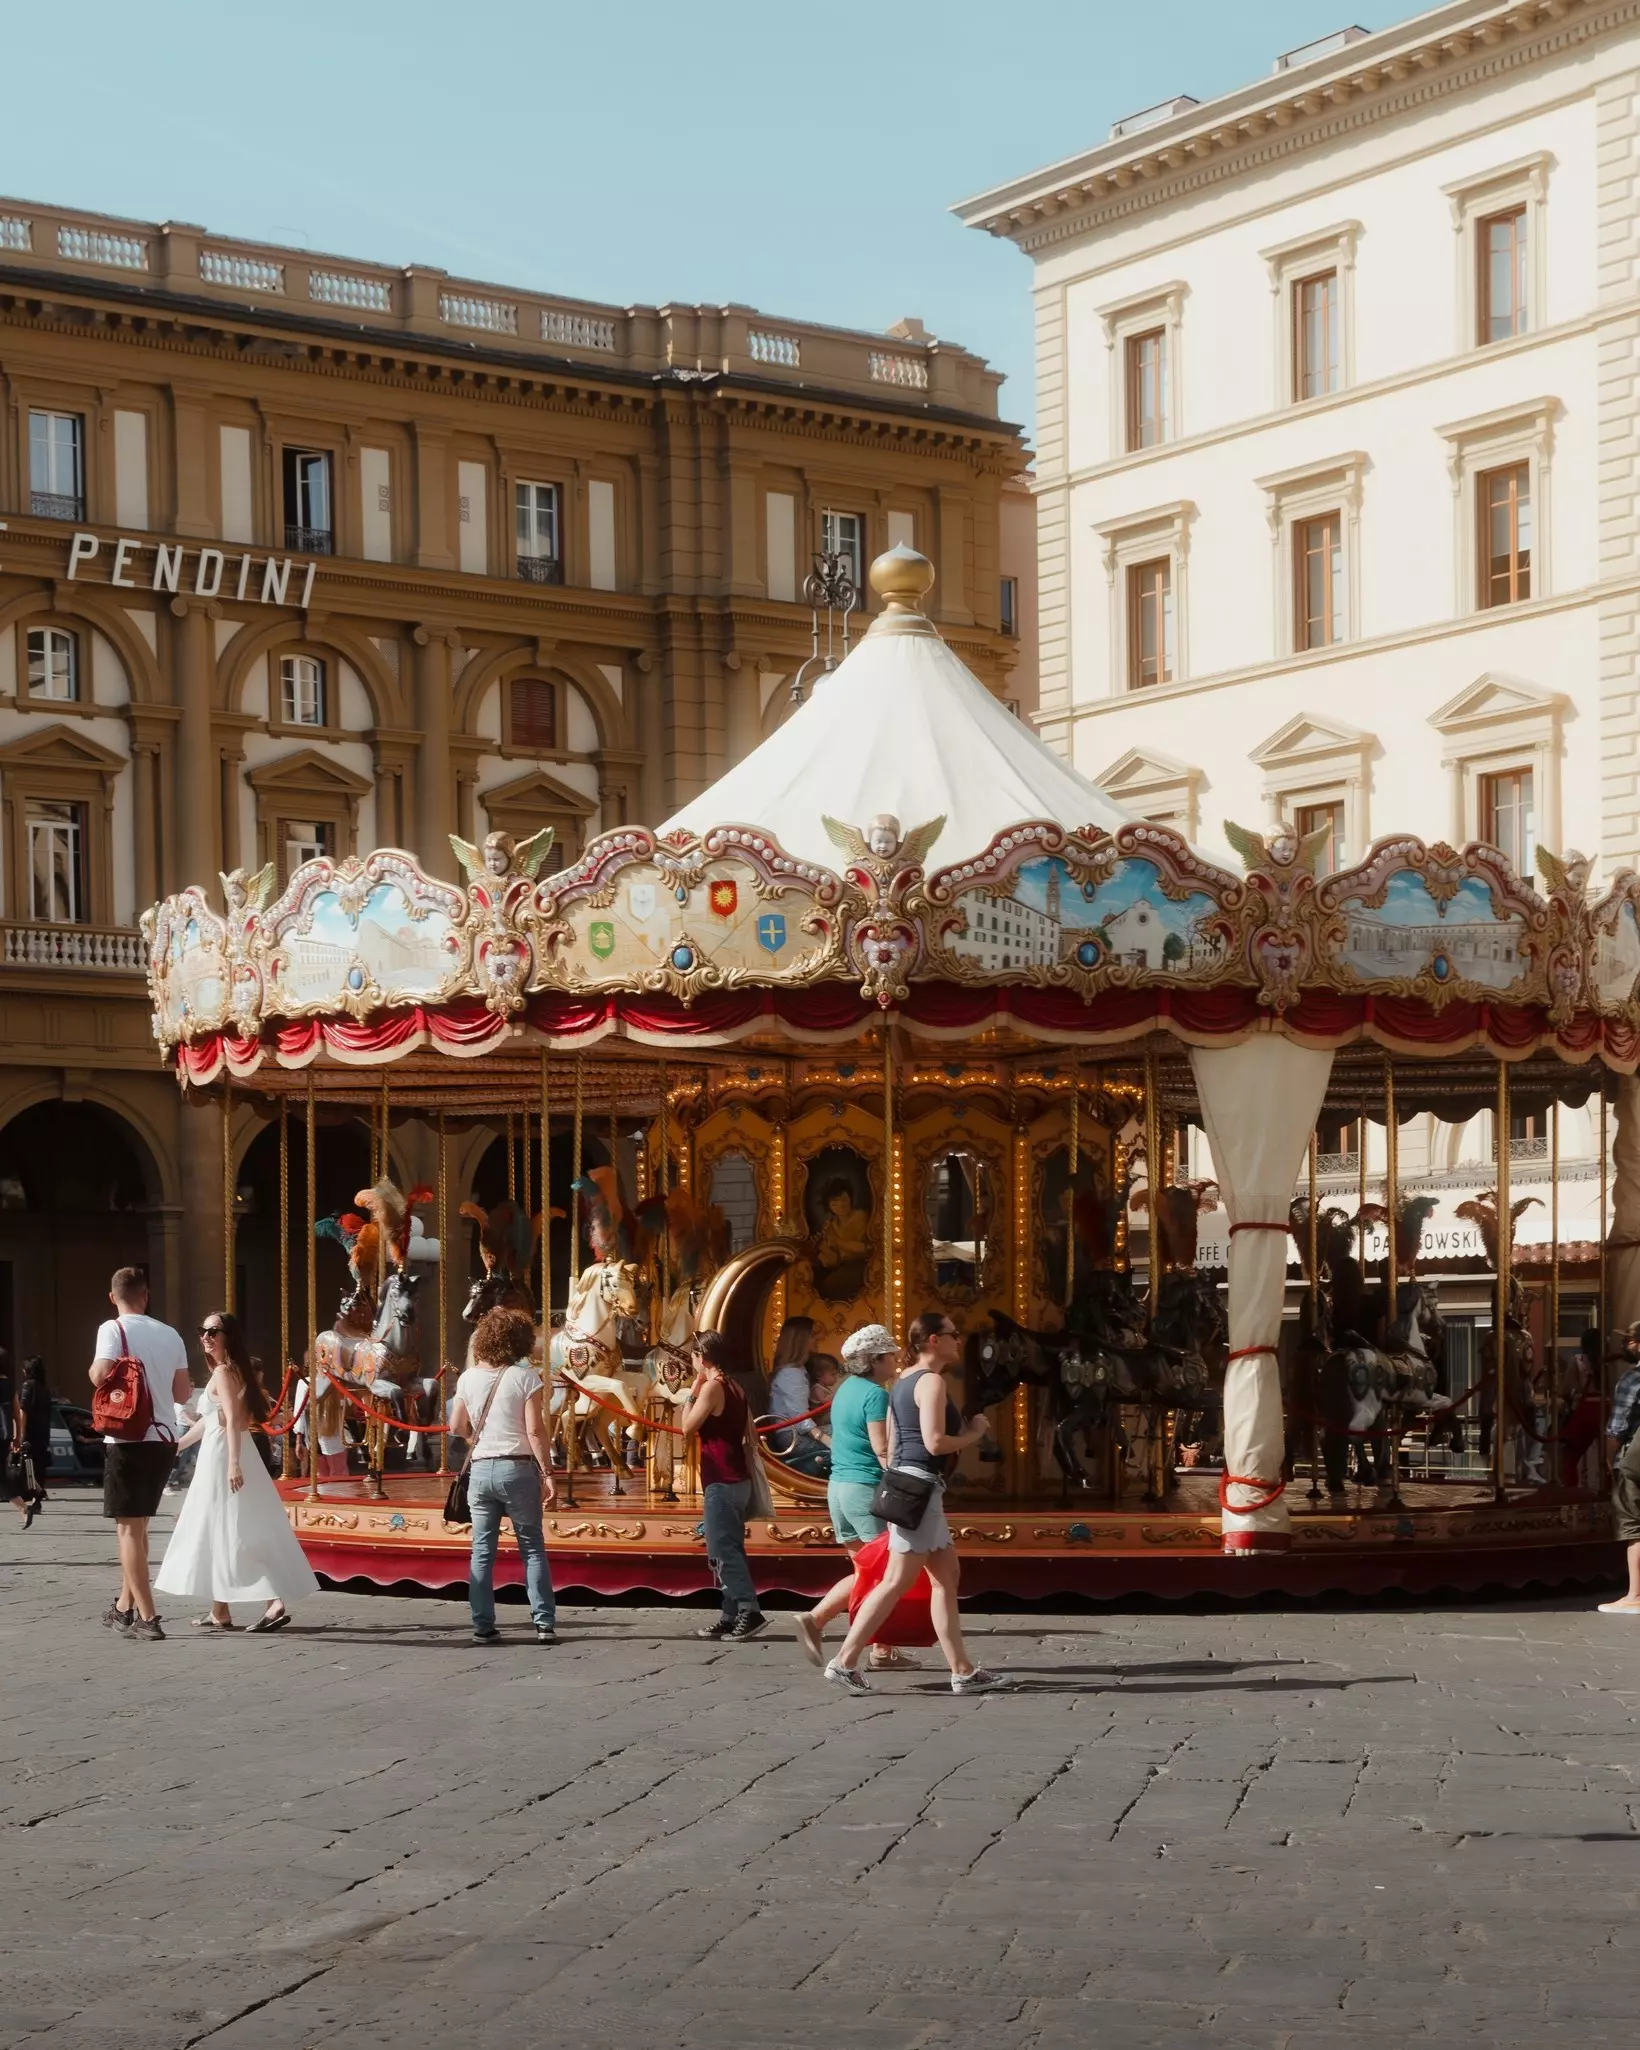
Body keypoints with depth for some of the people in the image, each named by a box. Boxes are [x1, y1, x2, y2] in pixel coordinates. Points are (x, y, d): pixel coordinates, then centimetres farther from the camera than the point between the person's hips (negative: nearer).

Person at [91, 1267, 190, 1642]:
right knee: (137, 1524, 20)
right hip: (164, 1438, 6)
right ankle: (125, 1606, 28)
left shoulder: (114, 1329, -7)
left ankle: (146, 1617, -9)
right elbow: (182, 1393, 11)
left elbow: (101, 1375, -20)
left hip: (128, 1438, -6)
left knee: (128, 1527, -2)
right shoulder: (170, 1335, 9)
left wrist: (93, 1368, 2)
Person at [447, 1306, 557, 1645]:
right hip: (518, 1468, -3)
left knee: (482, 1550, 8)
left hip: (481, 1470, 3)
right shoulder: (525, 1376, -9)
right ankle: (544, 1623, 1)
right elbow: (535, 1430, -12)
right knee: (532, 1547, 5)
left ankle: (483, 1626, 7)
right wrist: (548, 1473, -8)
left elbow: (457, 1427, 9)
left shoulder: (469, 1378, 3)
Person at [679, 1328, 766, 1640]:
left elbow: (687, 1428, -10)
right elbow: (747, 1431, 17)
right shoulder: (734, 1387, 14)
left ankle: (749, 1611, -15)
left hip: (721, 1482, -9)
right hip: (738, 1480, 9)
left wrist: (692, 1392, -2)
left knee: (722, 1551, -9)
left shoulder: (712, 1387, -13)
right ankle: (733, 1616, 14)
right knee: (729, 1550, 12)